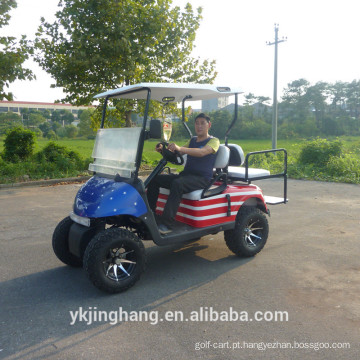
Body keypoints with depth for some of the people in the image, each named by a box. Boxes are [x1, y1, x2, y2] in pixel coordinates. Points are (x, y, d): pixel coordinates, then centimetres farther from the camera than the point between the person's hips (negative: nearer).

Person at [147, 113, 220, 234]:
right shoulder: (192, 140, 23)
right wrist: (164, 150, -7)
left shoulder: (214, 141, 0)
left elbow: (202, 152, -22)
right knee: (155, 179, -5)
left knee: (177, 184, -37)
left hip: (201, 178, -7)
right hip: (185, 175, 8)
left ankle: (165, 224, -39)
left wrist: (180, 148, -35)